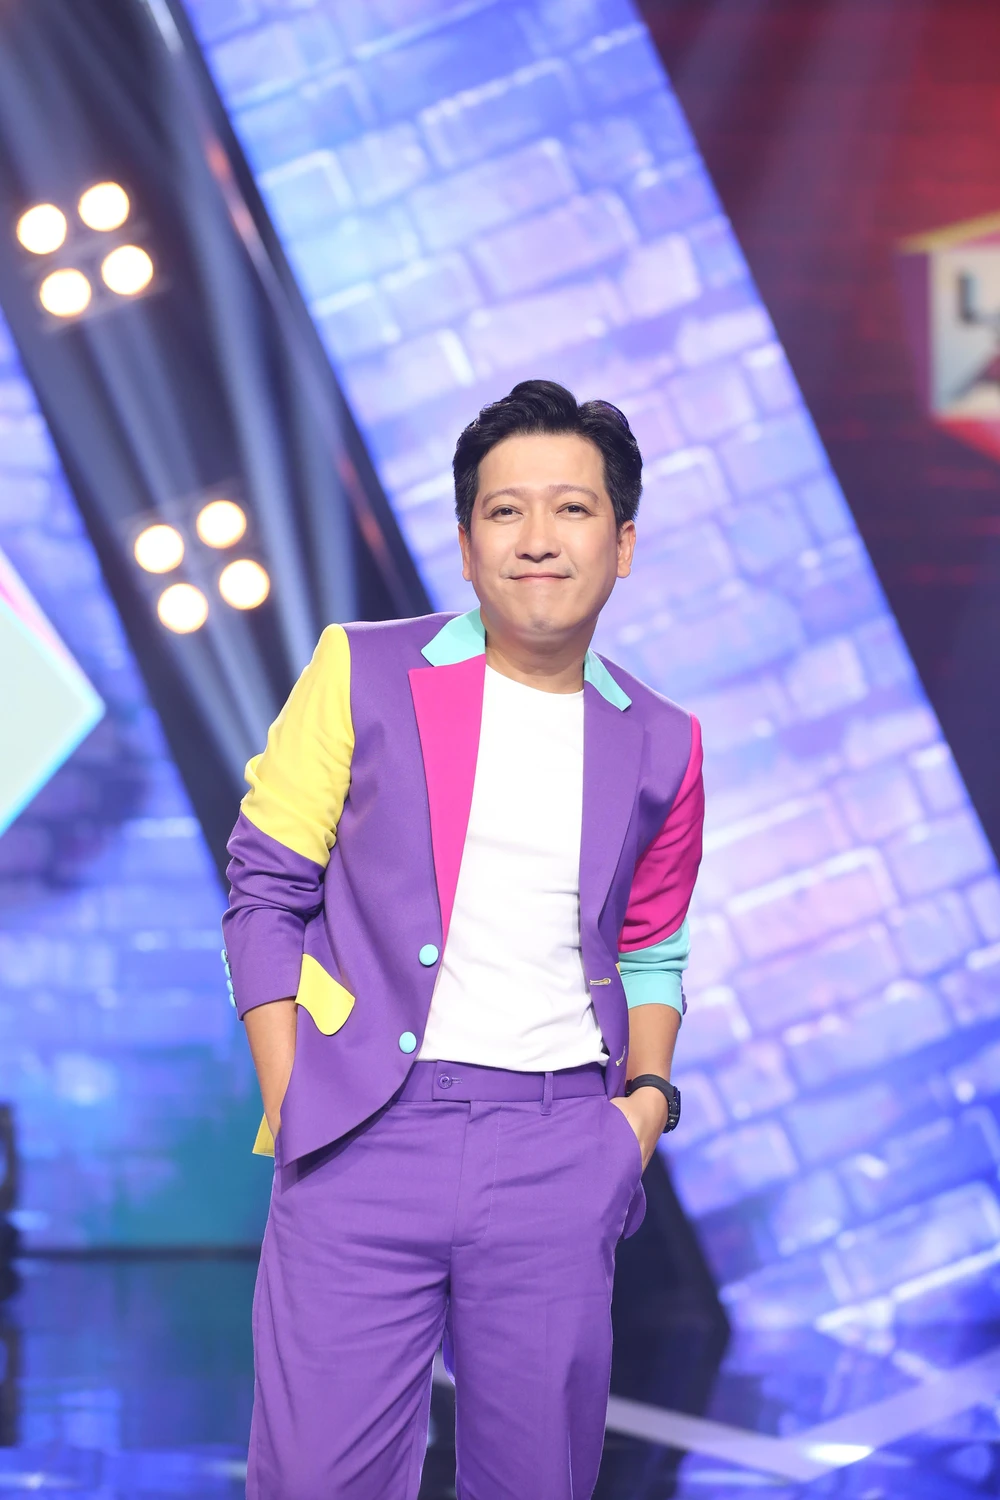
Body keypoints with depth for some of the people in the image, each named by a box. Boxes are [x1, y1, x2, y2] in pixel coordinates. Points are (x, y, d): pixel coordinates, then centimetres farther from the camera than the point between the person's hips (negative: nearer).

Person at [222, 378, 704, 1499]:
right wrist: (290, 1110, -4)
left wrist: (649, 1094, 5)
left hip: (560, 1153, 2)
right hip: (364, 1139, -2)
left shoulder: (659, 747, 12)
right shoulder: (363, 675, 4)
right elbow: (266, 897, 4)